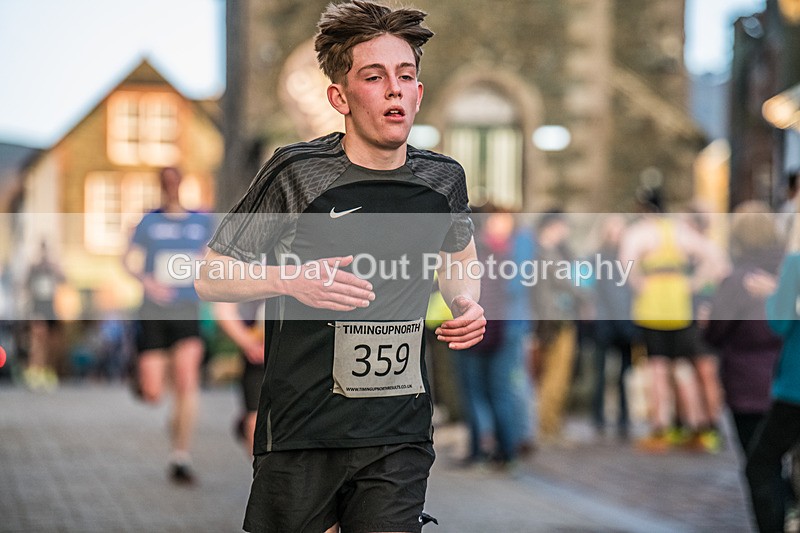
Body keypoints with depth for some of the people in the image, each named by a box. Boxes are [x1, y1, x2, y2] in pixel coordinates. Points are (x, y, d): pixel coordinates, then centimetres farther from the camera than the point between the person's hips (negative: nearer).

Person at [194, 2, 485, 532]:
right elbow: (211, 277, -3)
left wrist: (466, 302, 4)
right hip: (302, 431, -2)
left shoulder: (443, 180, 5)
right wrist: (292, 279, -21)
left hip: (399, 435, 3)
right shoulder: (297, 171, -8)